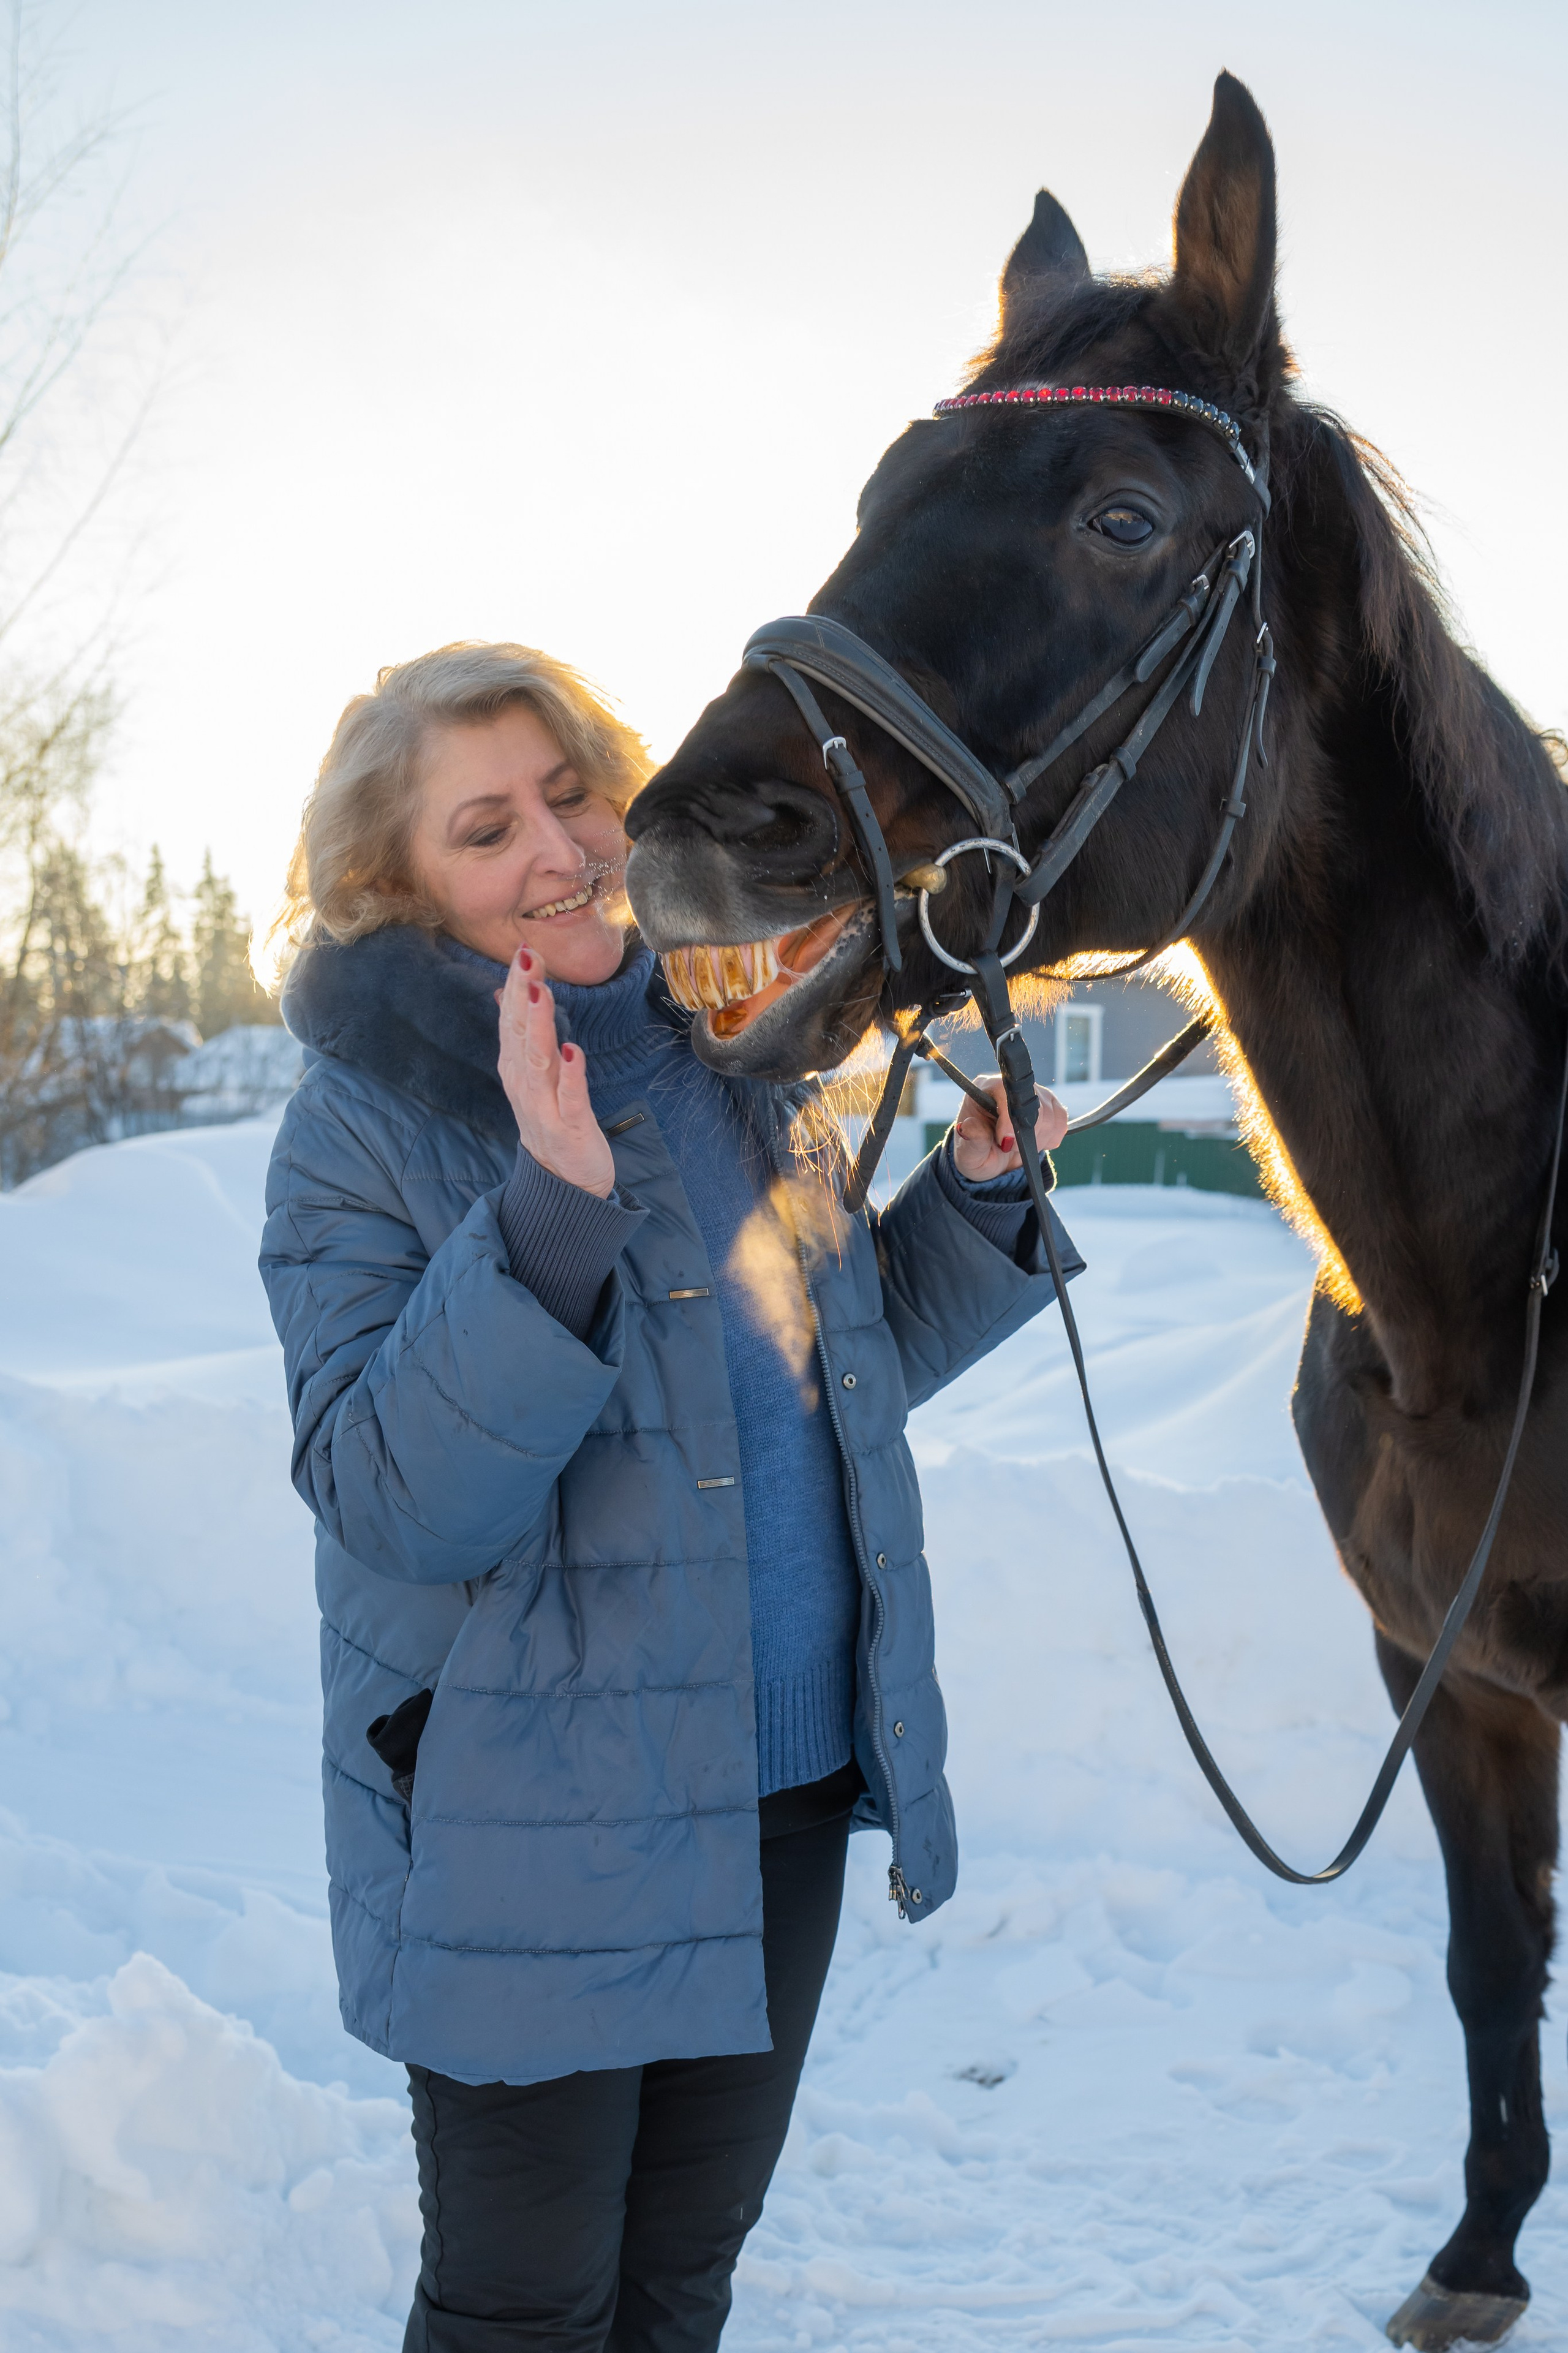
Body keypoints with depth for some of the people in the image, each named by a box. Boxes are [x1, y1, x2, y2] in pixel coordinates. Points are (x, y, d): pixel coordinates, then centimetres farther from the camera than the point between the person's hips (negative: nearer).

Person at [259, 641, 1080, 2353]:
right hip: (532, 1838, -5)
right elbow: (389, 1502, -23)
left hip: (787, 1795, 5)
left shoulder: (726, 1051, 4)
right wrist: (549, 1210, -33)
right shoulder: (364, 1126, -13)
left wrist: (976, 1194, 0)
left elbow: (843, 1365, 17)